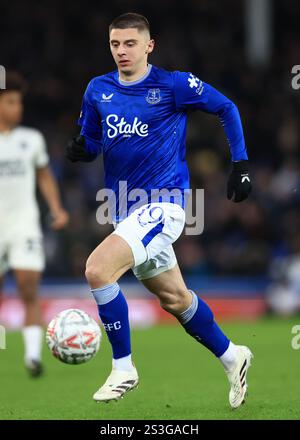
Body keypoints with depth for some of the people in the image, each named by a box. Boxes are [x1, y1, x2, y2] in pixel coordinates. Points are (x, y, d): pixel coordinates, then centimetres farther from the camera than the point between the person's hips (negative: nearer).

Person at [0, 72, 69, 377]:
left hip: (25, 224, 1)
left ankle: (33, 355, -18)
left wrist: (56, 208, 6)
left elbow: (44, 176, 19)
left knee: (29, 292, -13)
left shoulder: (32, 139, 8)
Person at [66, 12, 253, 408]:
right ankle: (231, 357, 39)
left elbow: (226, 109, 3)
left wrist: (240, 165, -1)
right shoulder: (98, 90, 6)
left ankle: (123, 368, -11)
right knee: (173, 297, 17)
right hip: (126, 210, 7)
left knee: (98, 268, -25)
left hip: (163, 204, -7)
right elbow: (93, 141, 15)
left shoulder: (173, 85, -9)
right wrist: (80, 149, -9)